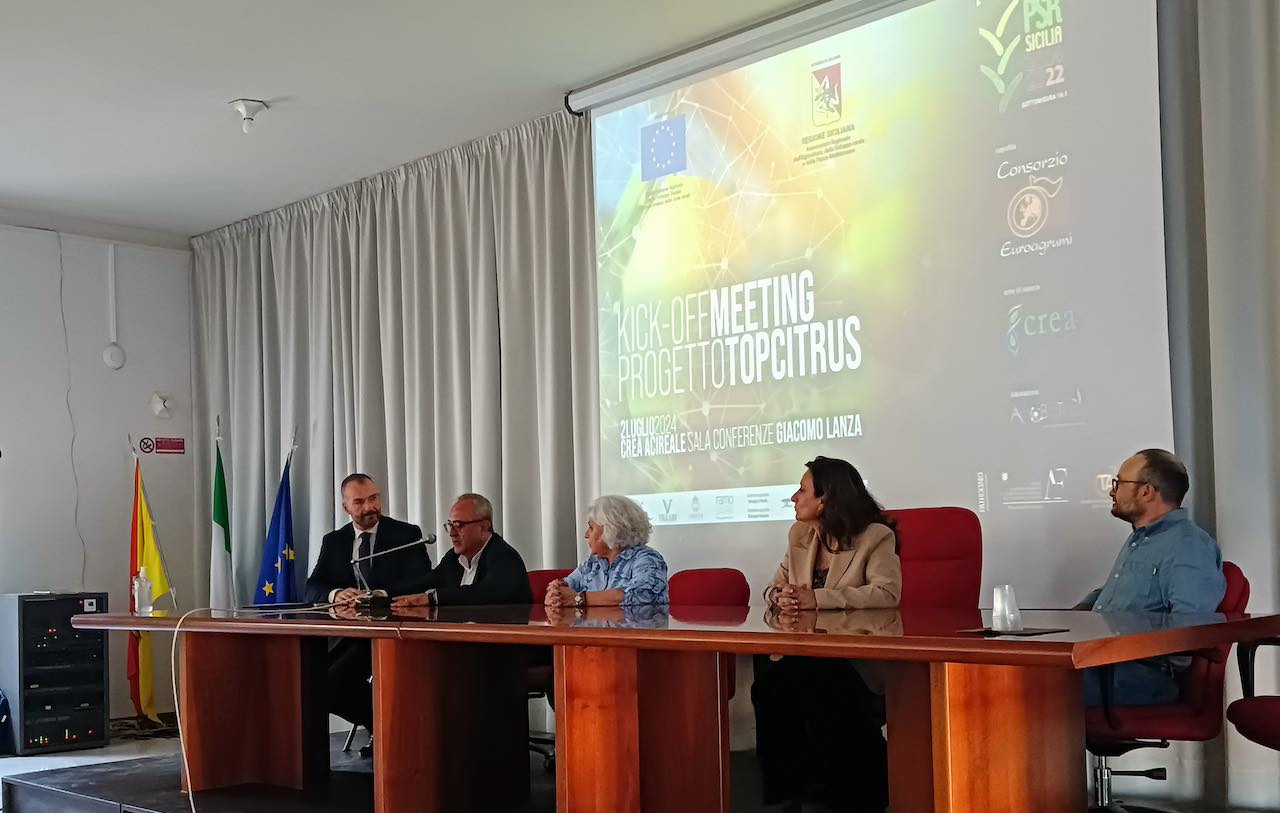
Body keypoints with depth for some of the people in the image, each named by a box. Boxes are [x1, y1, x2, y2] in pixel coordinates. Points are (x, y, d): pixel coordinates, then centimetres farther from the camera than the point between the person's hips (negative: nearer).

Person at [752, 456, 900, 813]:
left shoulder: (875, 536, -6)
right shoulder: (799, 534, 13)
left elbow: (888, 593, -21)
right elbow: (775, 586, 17)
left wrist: (817, 598, -25)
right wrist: (782, 597, -11)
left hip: (857, 656, -5)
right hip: (805, 649, 5)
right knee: (768, 685, -28)